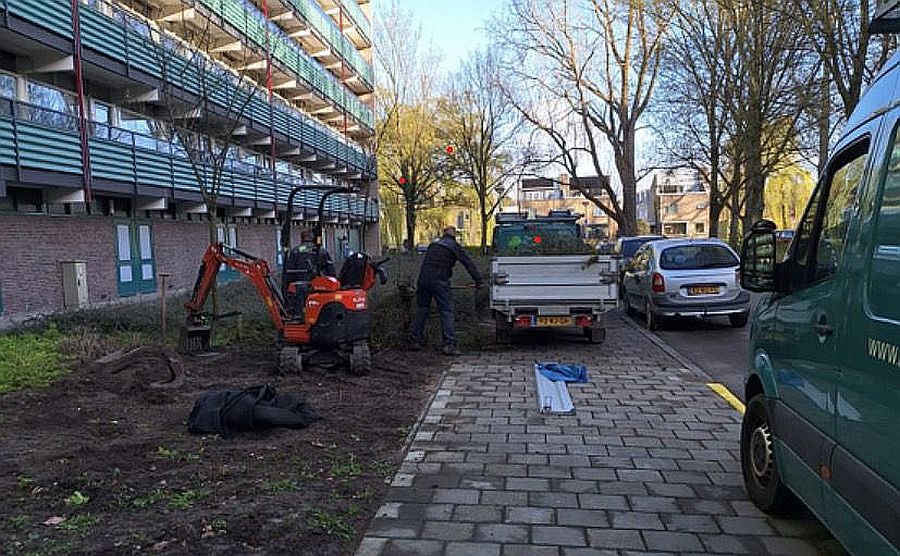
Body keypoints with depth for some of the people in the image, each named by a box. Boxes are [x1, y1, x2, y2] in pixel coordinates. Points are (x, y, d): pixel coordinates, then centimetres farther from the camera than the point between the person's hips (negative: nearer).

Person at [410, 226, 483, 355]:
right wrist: (478, 280, 5)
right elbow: (468, 263, 1)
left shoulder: (433, 245, 24)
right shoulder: (454, 246, 6)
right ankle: (449, 344, -12)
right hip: (439, 281, -5)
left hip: (423, 279, 5)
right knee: (447, 311, -3)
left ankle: (416, 341, 18)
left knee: (422, 309, 15)